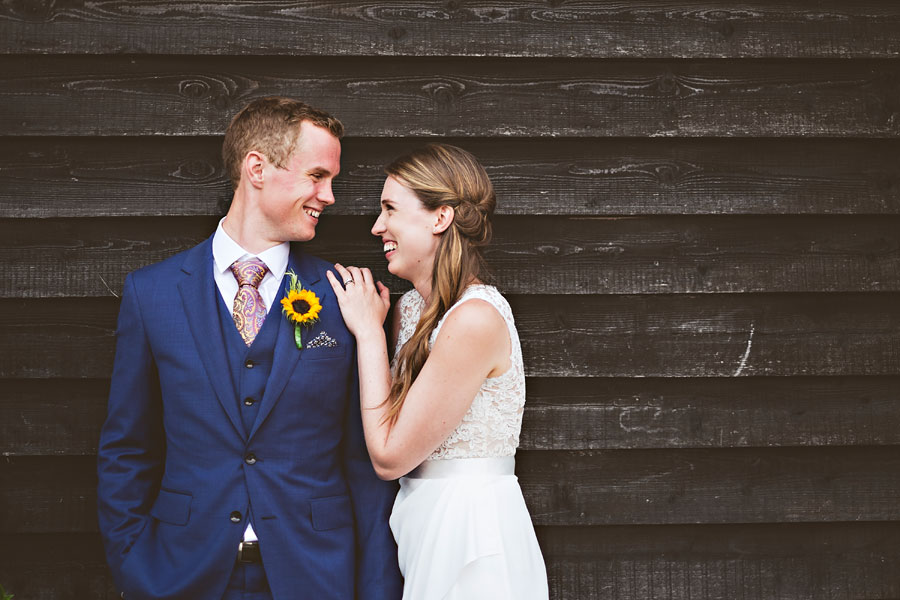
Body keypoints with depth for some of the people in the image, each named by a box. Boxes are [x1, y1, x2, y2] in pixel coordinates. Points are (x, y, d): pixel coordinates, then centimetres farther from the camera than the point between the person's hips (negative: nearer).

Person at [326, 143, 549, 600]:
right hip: (425, 523, 8)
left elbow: (389, 457, -17)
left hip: (469, 529, -8)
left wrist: (368, 332, -11)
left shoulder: (476, 317, -21)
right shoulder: (410, 308, 6)